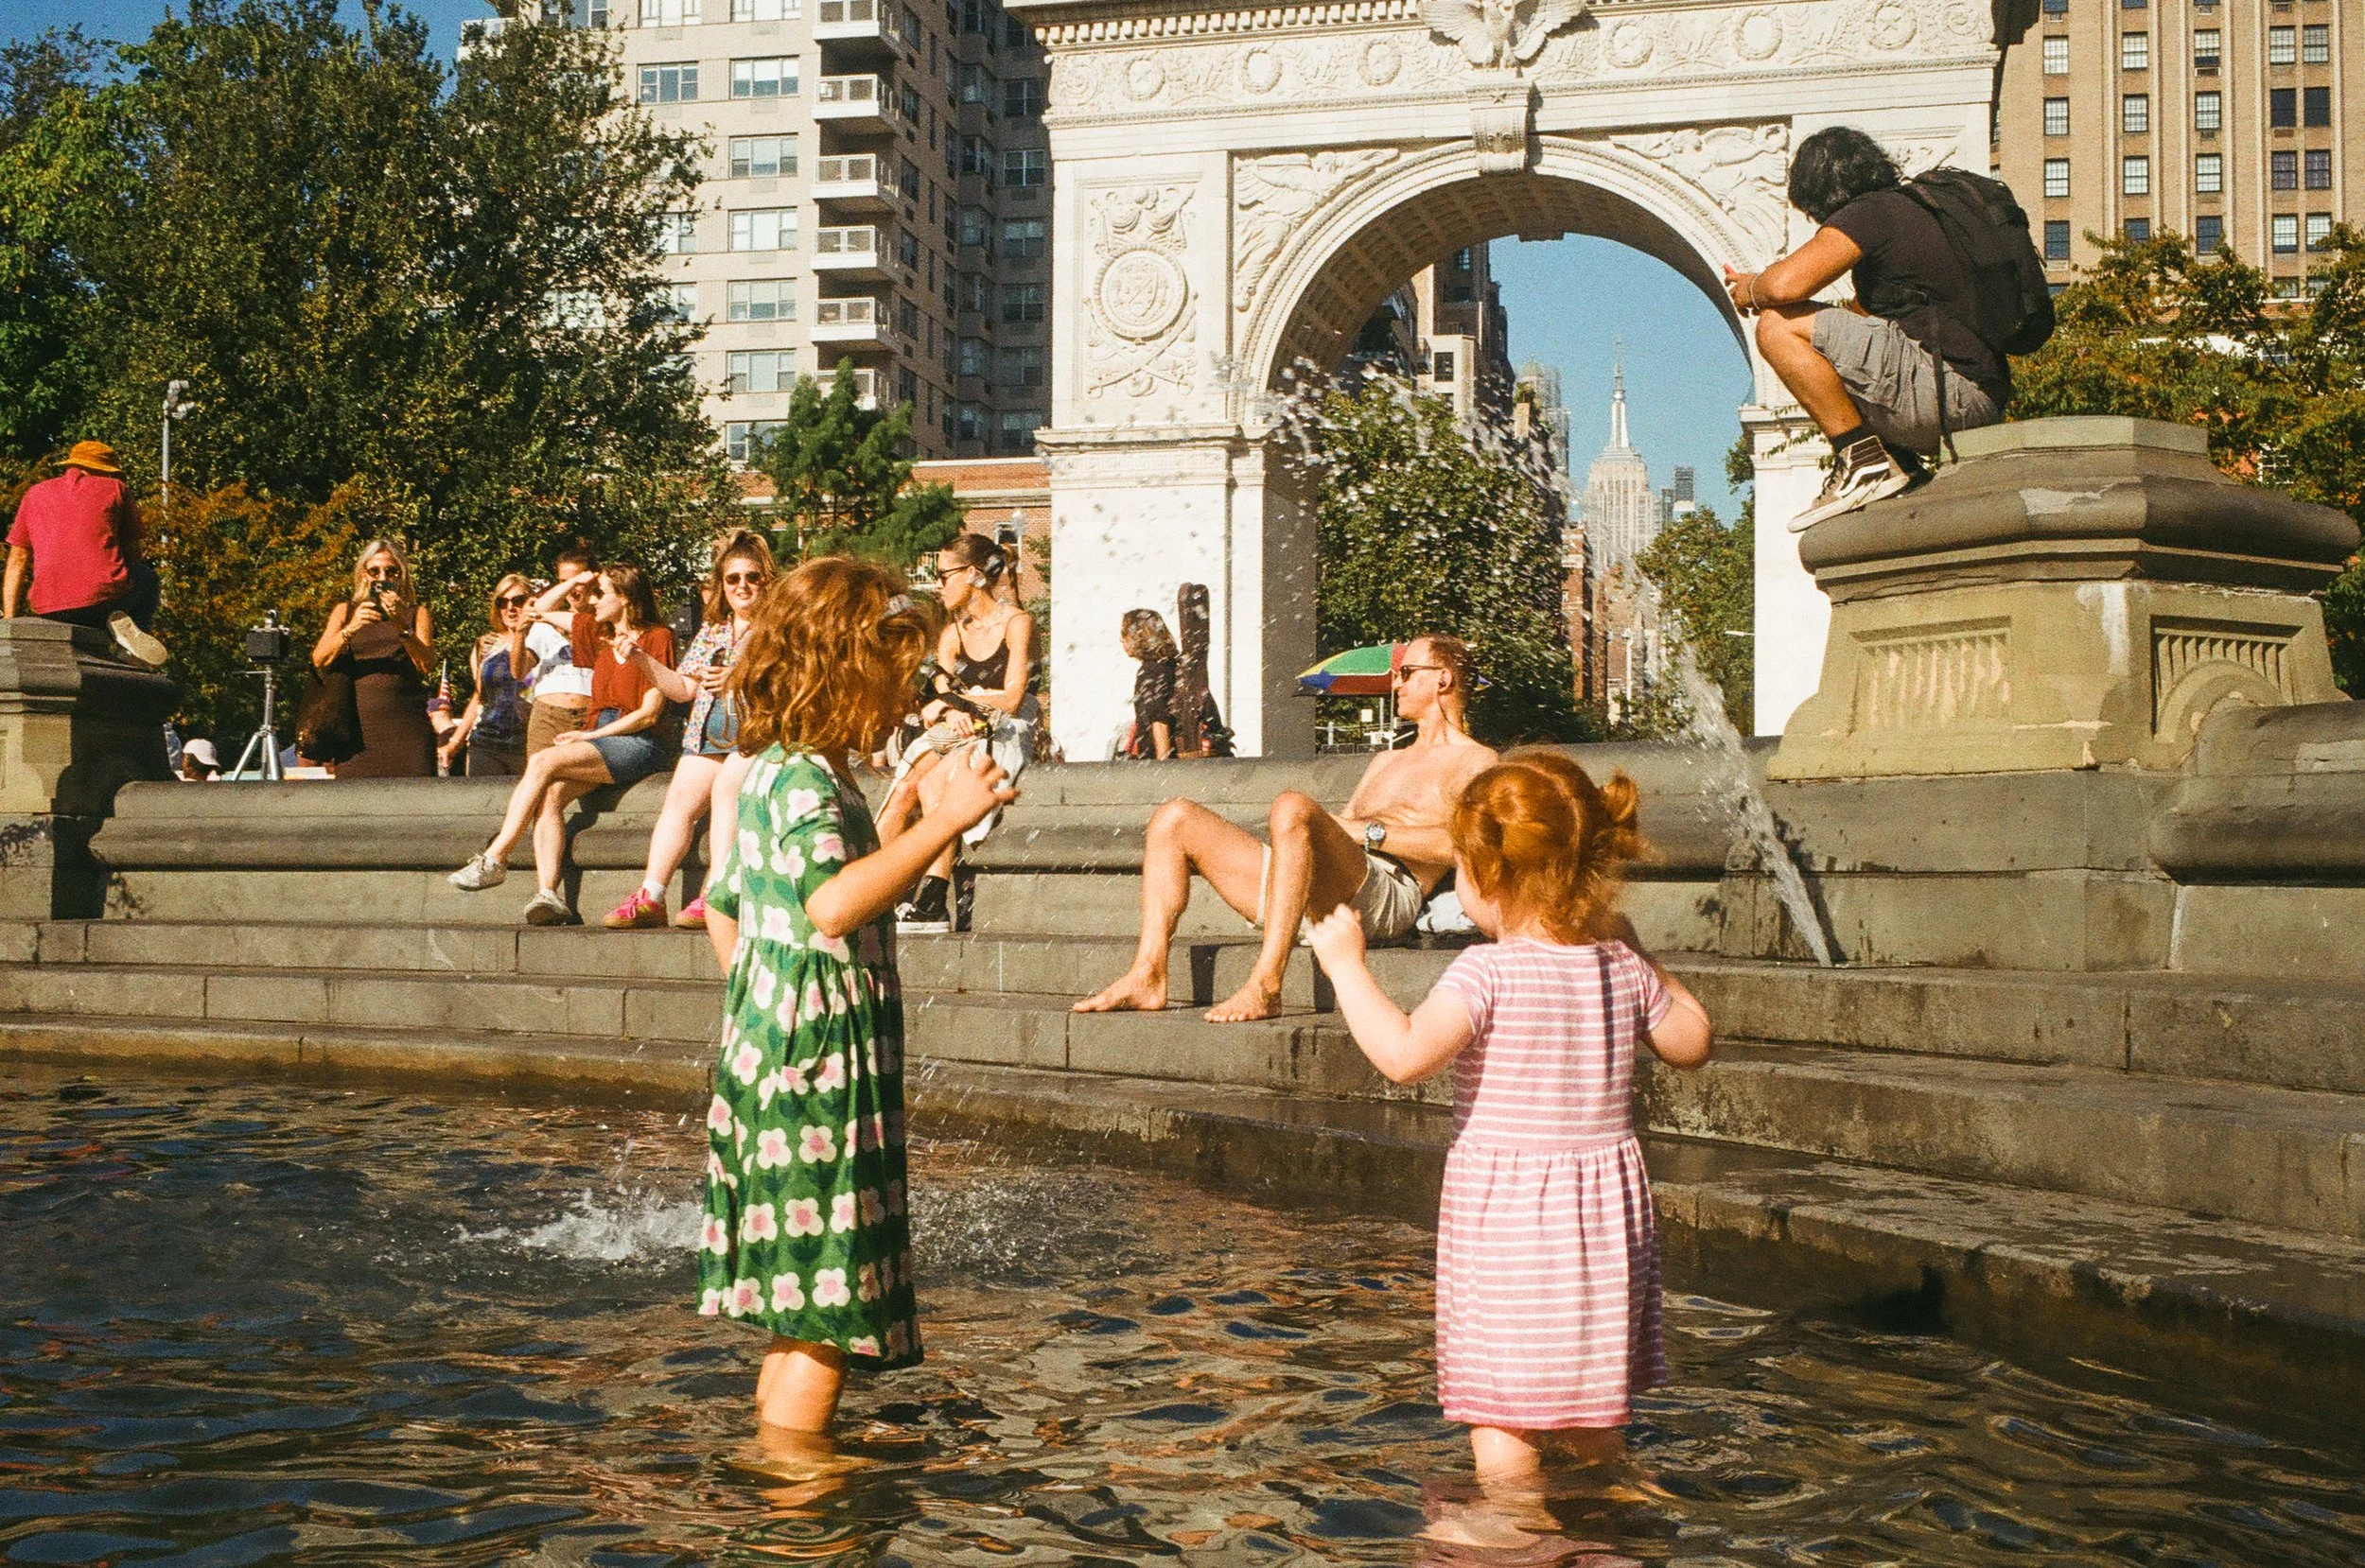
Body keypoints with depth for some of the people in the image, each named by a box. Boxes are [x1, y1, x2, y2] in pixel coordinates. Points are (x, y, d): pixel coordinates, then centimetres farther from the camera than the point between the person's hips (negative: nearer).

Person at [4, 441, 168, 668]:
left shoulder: (35, 495, 20)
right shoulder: (114, 488, 12)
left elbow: (17, 562, 18)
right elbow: (133, 553, 15)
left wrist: (9, 621, 20)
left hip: (49, 610, 3)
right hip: (107, 598, -3)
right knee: (146, 575, 30)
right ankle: (130, 625, 0)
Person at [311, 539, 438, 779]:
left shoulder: (416, 613, 15)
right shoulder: (346, 612, 18)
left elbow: (426, 664, -1)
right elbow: (319, 660, 3)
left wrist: (401, 626, -15)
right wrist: (351, 629, -13)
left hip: (406, 730, -1)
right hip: (359, 728, 1)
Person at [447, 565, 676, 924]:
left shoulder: (656, 638, -2)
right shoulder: (599, 633, 20)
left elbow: (650, 712, -8)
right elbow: (543, 609, 31)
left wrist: (589, 735, -10)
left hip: (638, 744, -7)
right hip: (601, 740, 7)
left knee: (543, 762, -26)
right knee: (550, 793, -24)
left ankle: (494, 860, -26)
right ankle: (548, 895, -37)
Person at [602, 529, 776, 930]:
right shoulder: (711, 631, 24)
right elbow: (683, 688, 22)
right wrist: (641, 658, 11)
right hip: (707, 734, 5)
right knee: (680, 797, -17)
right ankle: (649, 897, -25)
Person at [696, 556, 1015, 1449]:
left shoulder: (772, 773, 16)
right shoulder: (806, 780, -16)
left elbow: (723, 909, 26)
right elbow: (834, 904, -34)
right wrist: (943, 822, -32)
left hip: (777, 1053, 11)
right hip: (819, 1067, -11)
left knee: (798, 1298, 17)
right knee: (825, 1300, -6)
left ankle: (772, 1442, 25)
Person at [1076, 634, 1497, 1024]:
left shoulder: (1475, 761, 9)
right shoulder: (1388, 760, 37)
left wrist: (1369, 831, -10)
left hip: (1387, 896, -9)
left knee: (1292, 806, -37)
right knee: (1175, 819, 2)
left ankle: (1265, 985, -42)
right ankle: (1148, 976, -15)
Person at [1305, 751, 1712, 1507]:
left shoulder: (1487, 971, -18)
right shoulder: (1621, 966, 1)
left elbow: (1404, 1054, -30)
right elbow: (1690, 1042, 16)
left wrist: (1345, 963, -19)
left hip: (1504, 1216, -7)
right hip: (1610, 1209, 7)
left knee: (1499, 1414, 0)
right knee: (1594, 1413, 21)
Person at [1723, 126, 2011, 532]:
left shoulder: (1868, 212, -5)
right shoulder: (1909, 210, 26)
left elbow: (1787, 283, -19)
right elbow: (1867, 315, 36)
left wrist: (1750, 290, 6)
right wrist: (1758, 286, 31)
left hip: (1947, 387, -10)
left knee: (1778, 326, -11)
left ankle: (1863, 461, -13)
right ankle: (1901, 467, 9)